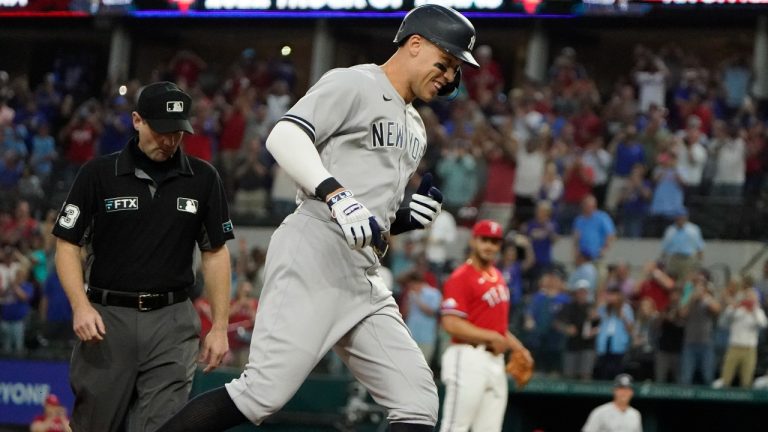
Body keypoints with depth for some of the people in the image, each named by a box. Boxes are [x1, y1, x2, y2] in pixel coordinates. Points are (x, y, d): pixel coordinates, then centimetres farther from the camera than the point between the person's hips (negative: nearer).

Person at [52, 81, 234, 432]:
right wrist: (81, 307, -13)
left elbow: (215, 254, 10)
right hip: (107, 319, 0)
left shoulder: (203, 179, 5)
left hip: (172, 323, 1)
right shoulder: (99, 174, 0)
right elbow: (67, 245, 2)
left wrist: (220, 327, 4)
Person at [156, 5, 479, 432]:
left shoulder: (414, 129, 26)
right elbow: (284, 136, -16)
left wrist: (409, 218, 9)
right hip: (315, 256, -9)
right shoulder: (353, 84, 0)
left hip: (365, 277, 9)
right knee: (264, 393, -18)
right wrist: (336, 194, -29)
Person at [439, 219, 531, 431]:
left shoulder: (497, 277, 18)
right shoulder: (461, 277, -10)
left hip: (495, 360, 9)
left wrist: (518, 349, 13)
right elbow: (452, 324, -19)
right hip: (468, 357, -9)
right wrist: (492, 337, -19)